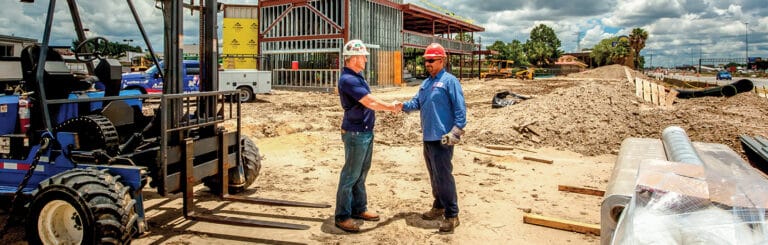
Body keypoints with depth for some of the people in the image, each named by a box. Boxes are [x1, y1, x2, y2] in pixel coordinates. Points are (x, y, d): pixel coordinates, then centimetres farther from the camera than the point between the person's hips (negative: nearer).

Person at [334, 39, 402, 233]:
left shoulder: (356, 77, 11)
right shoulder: (348, 79, -21)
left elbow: (369, 102, 17)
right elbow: (370, 103, -23)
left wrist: (390, 106, 9)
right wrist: (391, 108, -9)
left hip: (365, 132, 10)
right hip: (355, 134, -10)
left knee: (361, 172, 17)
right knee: (350, 175, -2)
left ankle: (358, 208, 29)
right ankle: (342, 216, 7)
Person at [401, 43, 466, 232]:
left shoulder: (449, 81, -9)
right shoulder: (426, 83, 17)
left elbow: (460, 109, -13)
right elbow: (417, 103, 13)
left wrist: (456, 131, -20)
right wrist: (403, 106, -7)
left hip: (442, 138, -9)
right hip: (428, 137, 9)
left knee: (443, 176, -7)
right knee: (434, 175, 17)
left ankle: (451, 215, 1)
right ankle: (439, 206, 31)